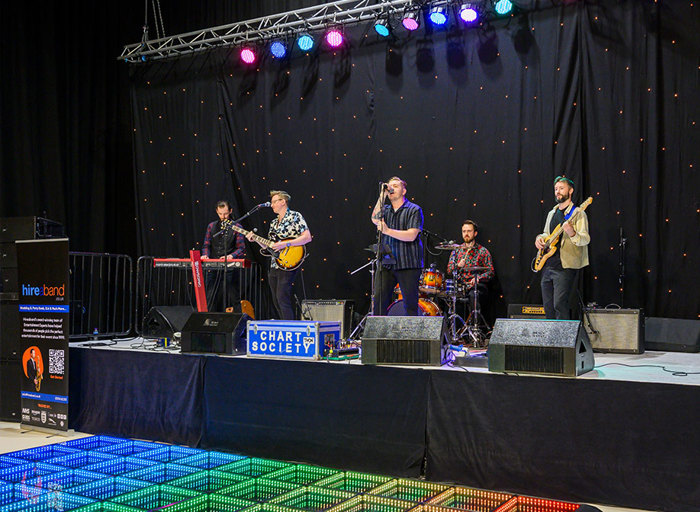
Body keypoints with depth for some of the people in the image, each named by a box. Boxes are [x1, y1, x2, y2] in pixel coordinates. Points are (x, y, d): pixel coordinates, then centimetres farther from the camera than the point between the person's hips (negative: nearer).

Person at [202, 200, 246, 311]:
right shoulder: (211, 226, 14)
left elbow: (241, 248, 0)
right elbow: (206, 245, 17)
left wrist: (231, 256, -18)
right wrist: (205, 255, -4)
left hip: (230, 270, -3)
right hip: (213, 269, 3)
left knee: (230, 300, -3)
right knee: (211, 300, 3)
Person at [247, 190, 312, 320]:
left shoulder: (295, 216, -4)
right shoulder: (274, 222, 19)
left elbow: (307, 237, -15)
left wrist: (285, 244, -20)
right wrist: (256, 239, 6)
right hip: (274, 265, 8)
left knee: (282, 298, -15)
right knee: (276, 301, 9)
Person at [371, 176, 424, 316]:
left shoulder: (414, 210, 0)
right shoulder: (385, 209, 16)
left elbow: (411, 235, -12)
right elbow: (375, 219, -5)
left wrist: (387, 231, -20)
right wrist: (382, 195, -3)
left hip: (408, 264, -4)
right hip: (386, 263, 4)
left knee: (411, 305, 1)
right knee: (378, 301, -2)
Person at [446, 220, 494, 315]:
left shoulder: (482, 251, 7)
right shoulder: (456, 250, 16)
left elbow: (490, 272, 0)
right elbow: (449, 273, 10)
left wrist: (478, 278, -17)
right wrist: (457, 266, -11)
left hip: (477, 286, -2)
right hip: (459, 286, 2)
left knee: (473, 295, -35)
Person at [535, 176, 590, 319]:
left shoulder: (578, 213, -5)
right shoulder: (552, 213, 18)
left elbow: (586, 240, -14)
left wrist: (572, 234, -34)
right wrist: (540, 238, 8)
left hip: (565, 267, -7)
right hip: (547, 266, 7)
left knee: (559, 304, -15)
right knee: (548, 307, 9)